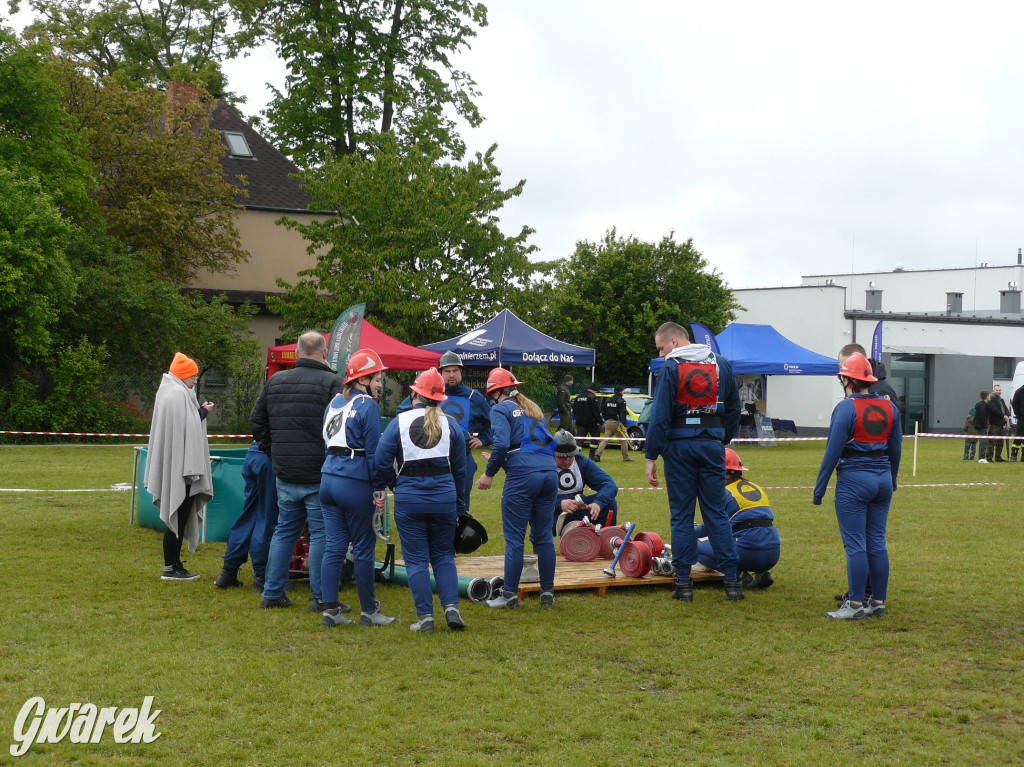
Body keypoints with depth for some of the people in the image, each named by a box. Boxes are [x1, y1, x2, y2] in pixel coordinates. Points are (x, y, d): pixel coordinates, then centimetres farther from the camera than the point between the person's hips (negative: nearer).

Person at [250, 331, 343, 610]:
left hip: (285, 475, 5)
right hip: (319, 476, -5)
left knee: (284, 531, 15)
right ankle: (320, 597, 5)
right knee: (321, 534, 2)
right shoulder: (331, 383, -11)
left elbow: (256, 421, 15)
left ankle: (272, 593, 17)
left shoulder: (275, 381, 8)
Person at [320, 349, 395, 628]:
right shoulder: (367, 405, -8)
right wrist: (379, 487, -7)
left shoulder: (335, 401, 15)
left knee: (333, 546, 6)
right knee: (364, 548, 2)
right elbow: (374, 450, -11)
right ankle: (368, 611, 10)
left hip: (328, 477, 7)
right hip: (355, 482, -7)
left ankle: (330, 609, 4)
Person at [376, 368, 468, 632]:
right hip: (444, 498, 2)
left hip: (409, 500, -2)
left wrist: (392, 485, 12)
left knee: (416, 559, 4)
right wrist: (459, 507, 18)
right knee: (443, 555, 15)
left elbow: (382, 461, -6)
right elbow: (459, 470, 10)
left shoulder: (399, 422, -3)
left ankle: (425, 617, 1)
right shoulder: (450, 424, 5)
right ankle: (451, 606, -1)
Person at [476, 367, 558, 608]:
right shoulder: (533, 408, 22)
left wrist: (489, 473, -1)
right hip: (549, 473, 7)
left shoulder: (501, 409, 2)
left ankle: (510, 593, 2)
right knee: (543, 536, 12)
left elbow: (501, 444, -13)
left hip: (522, 475, -7)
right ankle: (548, 592, 16)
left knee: (514, 538, -1)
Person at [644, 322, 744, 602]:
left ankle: (683, 581, 4)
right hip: (713, 442, 4)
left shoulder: (671, 367, -7)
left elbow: (660, 416, -12)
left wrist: (651, 456, -10)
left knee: (681, 514, 4)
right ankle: (732, 580, 4)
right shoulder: (722, 364, 8)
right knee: (717, 513, 8)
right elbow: (733, 408, 15)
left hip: (680, 445, -4)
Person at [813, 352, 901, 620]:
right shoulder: (889, 407, 6)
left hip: (854, 480, -6)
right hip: (882, 481, 6)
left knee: (855, 545, -3)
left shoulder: (846, 408, -12)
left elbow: (833, 451, -12)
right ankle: (878, 602, 15)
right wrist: (891, 480, 26)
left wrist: (819, 488, -6)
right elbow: (896, 448, 14)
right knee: (877, 544, 11)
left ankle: (856, 605, -2)